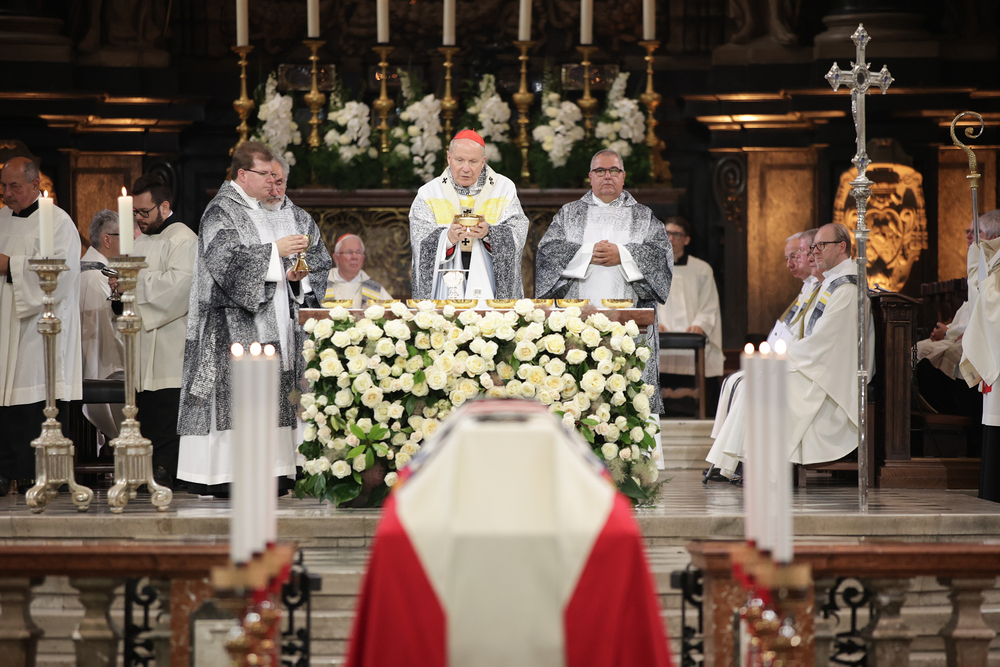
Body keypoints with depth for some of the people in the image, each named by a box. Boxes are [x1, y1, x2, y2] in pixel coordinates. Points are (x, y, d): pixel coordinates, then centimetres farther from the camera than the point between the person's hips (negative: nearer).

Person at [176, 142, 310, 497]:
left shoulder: (254, 211, 20)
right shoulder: (221, 211, -8)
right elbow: (227, 260, -21)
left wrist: (288, 275, 7)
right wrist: (276, 250, -21)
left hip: (263, 325, 9)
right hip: (232, 326, -9)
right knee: (232, 395, -12)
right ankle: (218, 476, -11)